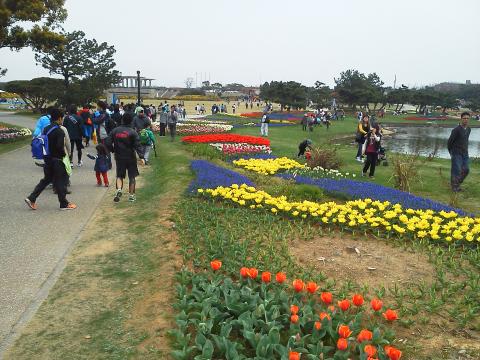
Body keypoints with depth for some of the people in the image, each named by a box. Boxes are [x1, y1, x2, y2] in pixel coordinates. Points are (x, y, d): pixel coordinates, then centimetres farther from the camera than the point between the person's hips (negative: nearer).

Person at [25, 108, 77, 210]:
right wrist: (64, 154, -6)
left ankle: (31, 198, 11)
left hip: (47, 159, 7)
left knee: (46, 179, 18)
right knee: (61, 181, 3)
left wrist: (47, 153, 17)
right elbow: (60, 146, -24)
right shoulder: (59, 131, -17)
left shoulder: (45, 129, 7)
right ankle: (64, 204, 12)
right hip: (57, 160, -7)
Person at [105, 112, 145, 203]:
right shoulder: (132, 132, -11)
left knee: (119, 175, 14)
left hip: (119, 157, 2)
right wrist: (141, 157, -19)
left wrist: (113, 150, 12)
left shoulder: (115, 131, -1)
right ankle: (131, 195, 15)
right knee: (132, 176, 10)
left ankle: (119, 189, -12)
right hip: (131, 158, -2)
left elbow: (107, 142, -2)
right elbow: (137, 145, -16)